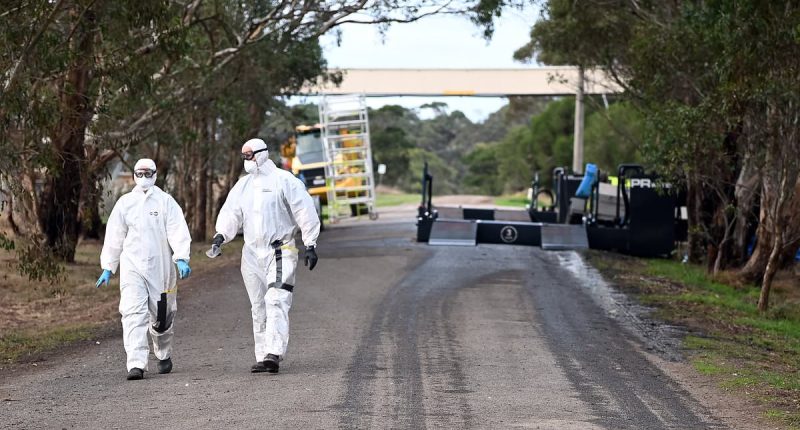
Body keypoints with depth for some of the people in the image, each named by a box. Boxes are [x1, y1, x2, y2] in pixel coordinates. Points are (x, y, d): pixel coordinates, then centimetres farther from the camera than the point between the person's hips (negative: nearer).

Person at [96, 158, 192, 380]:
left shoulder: (166, 201, 2)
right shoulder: (125, 203, 8)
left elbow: (178, 231, -7)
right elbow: (114, 237, 13)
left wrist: (182, 258, -21)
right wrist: (107, 268, 11)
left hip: (160, 268, -1)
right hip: (131, 266, 1)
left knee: (161, 316, 10)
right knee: (133, 314, -14)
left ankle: (164, 355, 36)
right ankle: (136, 364, -19)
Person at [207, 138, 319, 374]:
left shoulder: (284, 181, -4)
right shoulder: (243, 185, 14)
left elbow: (305, 212, -4)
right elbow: (231, 213, 8)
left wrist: (310, 245, -7)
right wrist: (220, 234, -11)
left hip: (280, 252, -7)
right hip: (252, 254, 7)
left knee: (276, 302, -17)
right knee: (258, 307, 8)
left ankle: (274, 354, -26)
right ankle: (263, 356, 13)